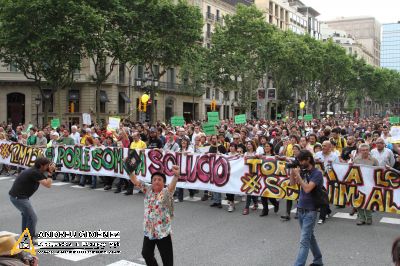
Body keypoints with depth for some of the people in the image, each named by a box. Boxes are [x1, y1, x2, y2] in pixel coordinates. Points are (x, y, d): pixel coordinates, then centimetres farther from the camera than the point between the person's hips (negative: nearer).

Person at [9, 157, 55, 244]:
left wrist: (50, 172, 3)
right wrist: (50, 173, -15)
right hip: (19, 197, -11)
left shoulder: (35, 170, 9)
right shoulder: (35, 173, -19)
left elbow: (46, 182, 16)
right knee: (32, 218, -5)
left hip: (16, 195, 11)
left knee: (26, 213, 30)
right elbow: (48, 185, -22)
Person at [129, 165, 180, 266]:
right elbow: (135, 181, -2)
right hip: (148, 231, 5)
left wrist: (176, 175, -55)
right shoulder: (148, 189, 2)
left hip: (163, 232, -5)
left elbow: (172, 186, -34)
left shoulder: (166, 193, -13)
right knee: (146, 253, 21)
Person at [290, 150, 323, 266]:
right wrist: (292, 171, -2)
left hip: (310, 211, -7)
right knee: (309, 236, 19)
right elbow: (292, 183, 13)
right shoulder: (303, 171, 6)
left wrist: (298, 174, -19)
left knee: (304, 241, -9)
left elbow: (307, 188, -24)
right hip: (300, 209, 7)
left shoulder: (317, 173, -13)